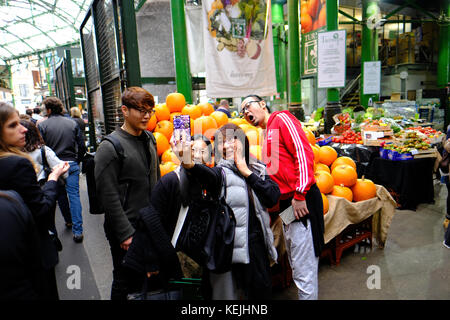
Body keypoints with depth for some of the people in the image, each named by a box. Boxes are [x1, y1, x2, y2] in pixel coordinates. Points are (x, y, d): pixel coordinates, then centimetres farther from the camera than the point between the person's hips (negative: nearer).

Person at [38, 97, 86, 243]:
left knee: (60, 195, 19)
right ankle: (77, 231, -1)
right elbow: (82, 147, 1)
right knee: (74, 195, 1)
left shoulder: (42, 125, -5)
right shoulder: (73, 124, 2)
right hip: (72, 164, 1)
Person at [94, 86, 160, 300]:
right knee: (124, 281, 10)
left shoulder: (150, 139, 7)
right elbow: (108, 196, -17)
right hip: (125, 230, -6)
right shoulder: (110, 147, -15)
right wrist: (126, 233, -16)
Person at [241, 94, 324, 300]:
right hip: (286, 204, 9)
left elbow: (304, 153, -15)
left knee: (303, 268, -2)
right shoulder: (267, 136, 22)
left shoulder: (282, 119, -3)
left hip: (301, 202, -9)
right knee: (295, 265, 19)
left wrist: (300, 194, -19)